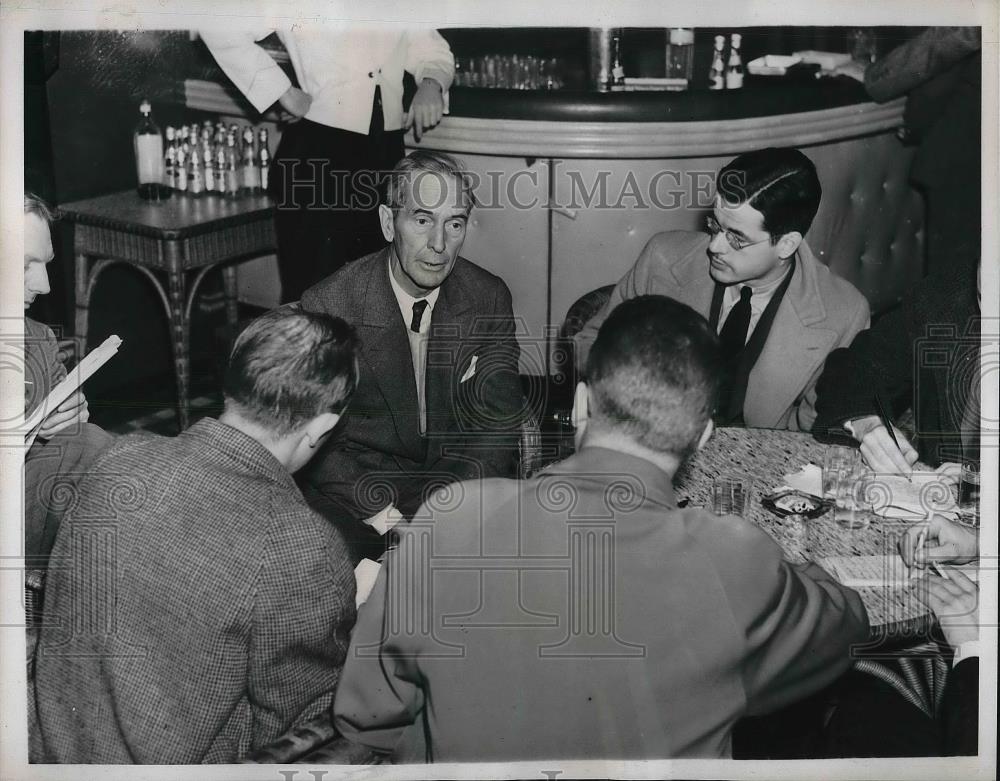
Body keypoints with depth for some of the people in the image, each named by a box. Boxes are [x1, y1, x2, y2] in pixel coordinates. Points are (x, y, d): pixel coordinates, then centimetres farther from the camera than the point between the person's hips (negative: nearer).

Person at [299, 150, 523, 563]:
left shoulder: (489, 299, -1)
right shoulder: (325, 307, -12)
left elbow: (498, 421, -2)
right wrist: (379, 510, -23)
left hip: (457, 481, 3)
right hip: (353, 490, -2)